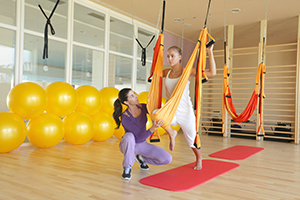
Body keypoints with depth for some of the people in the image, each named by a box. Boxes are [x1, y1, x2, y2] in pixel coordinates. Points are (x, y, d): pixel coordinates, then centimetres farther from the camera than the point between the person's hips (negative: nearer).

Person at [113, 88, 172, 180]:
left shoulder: (143, 107, -14)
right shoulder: (125, 117, -30)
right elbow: (140, 137, -32)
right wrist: (154, 127, -49)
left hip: (142, 145, 5)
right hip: (127, 145, -4)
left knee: (168, 159, -14)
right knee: (129, 136, -43)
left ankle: (141, 158, 11)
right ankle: (127, 168, -19)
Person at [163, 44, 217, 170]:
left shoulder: (188, 72, -8)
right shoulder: (166, 72, 3)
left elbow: (212, 73, -14)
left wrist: (210, 52, -15)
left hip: (184, 111, -3)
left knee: (191, 138, 8)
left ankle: (199, 159, 41)